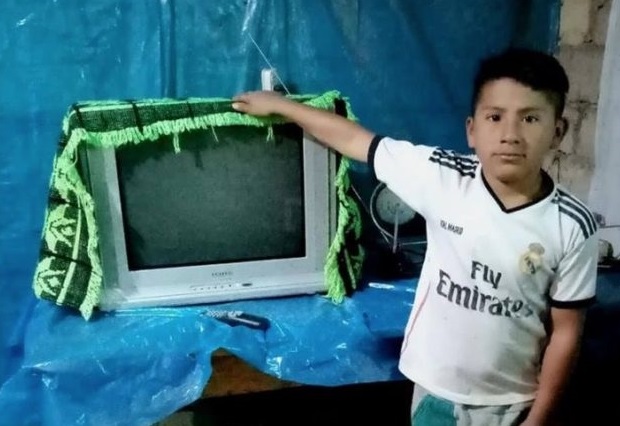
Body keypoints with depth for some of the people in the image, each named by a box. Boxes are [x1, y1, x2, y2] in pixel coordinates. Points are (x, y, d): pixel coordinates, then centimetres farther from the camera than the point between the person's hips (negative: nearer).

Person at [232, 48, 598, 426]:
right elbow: (355, 139, -7)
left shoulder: (573, 227, -17)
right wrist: (278, 104, 2)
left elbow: (566, 332, -8)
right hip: (435, 390, 2)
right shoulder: (441, 176, -16)